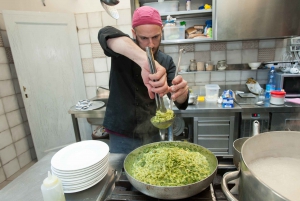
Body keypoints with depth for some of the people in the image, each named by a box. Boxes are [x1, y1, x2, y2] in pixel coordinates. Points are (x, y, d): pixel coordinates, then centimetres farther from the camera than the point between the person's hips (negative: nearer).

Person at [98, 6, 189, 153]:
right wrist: (145, 61, -53)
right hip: (122, 136, -2)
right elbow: (106, 34, -35)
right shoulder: (123, 52, -10)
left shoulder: (166, 61, -2)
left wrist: (181, 91, -34)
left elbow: (180, 102, -9)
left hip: (152, 135, 3)